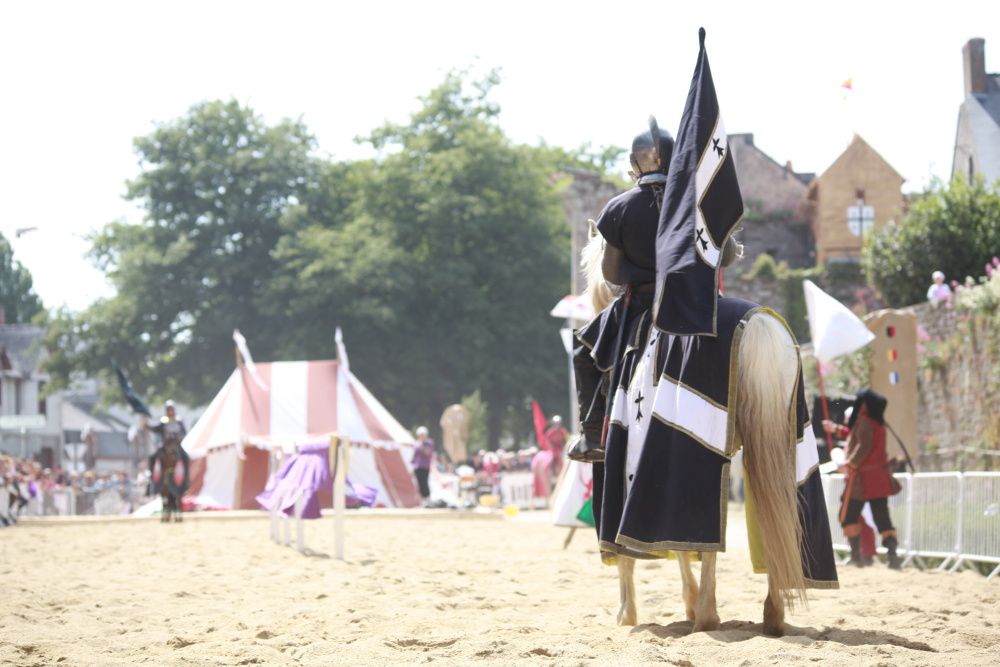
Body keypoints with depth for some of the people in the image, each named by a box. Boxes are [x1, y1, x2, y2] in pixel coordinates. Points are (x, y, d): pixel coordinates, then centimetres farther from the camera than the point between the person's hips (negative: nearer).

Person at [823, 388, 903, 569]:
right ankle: (893, 554, -12)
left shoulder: (864, 422, -12)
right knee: (882, 518, 3)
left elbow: (863, 446, -24)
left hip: (862, 477, -7)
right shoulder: (878, 423, 15)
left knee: (848, 516, 7)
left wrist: (850, 464, -18)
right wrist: (836, 429, 36)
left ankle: (856, 554, 3)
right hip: (879, 478, 7)